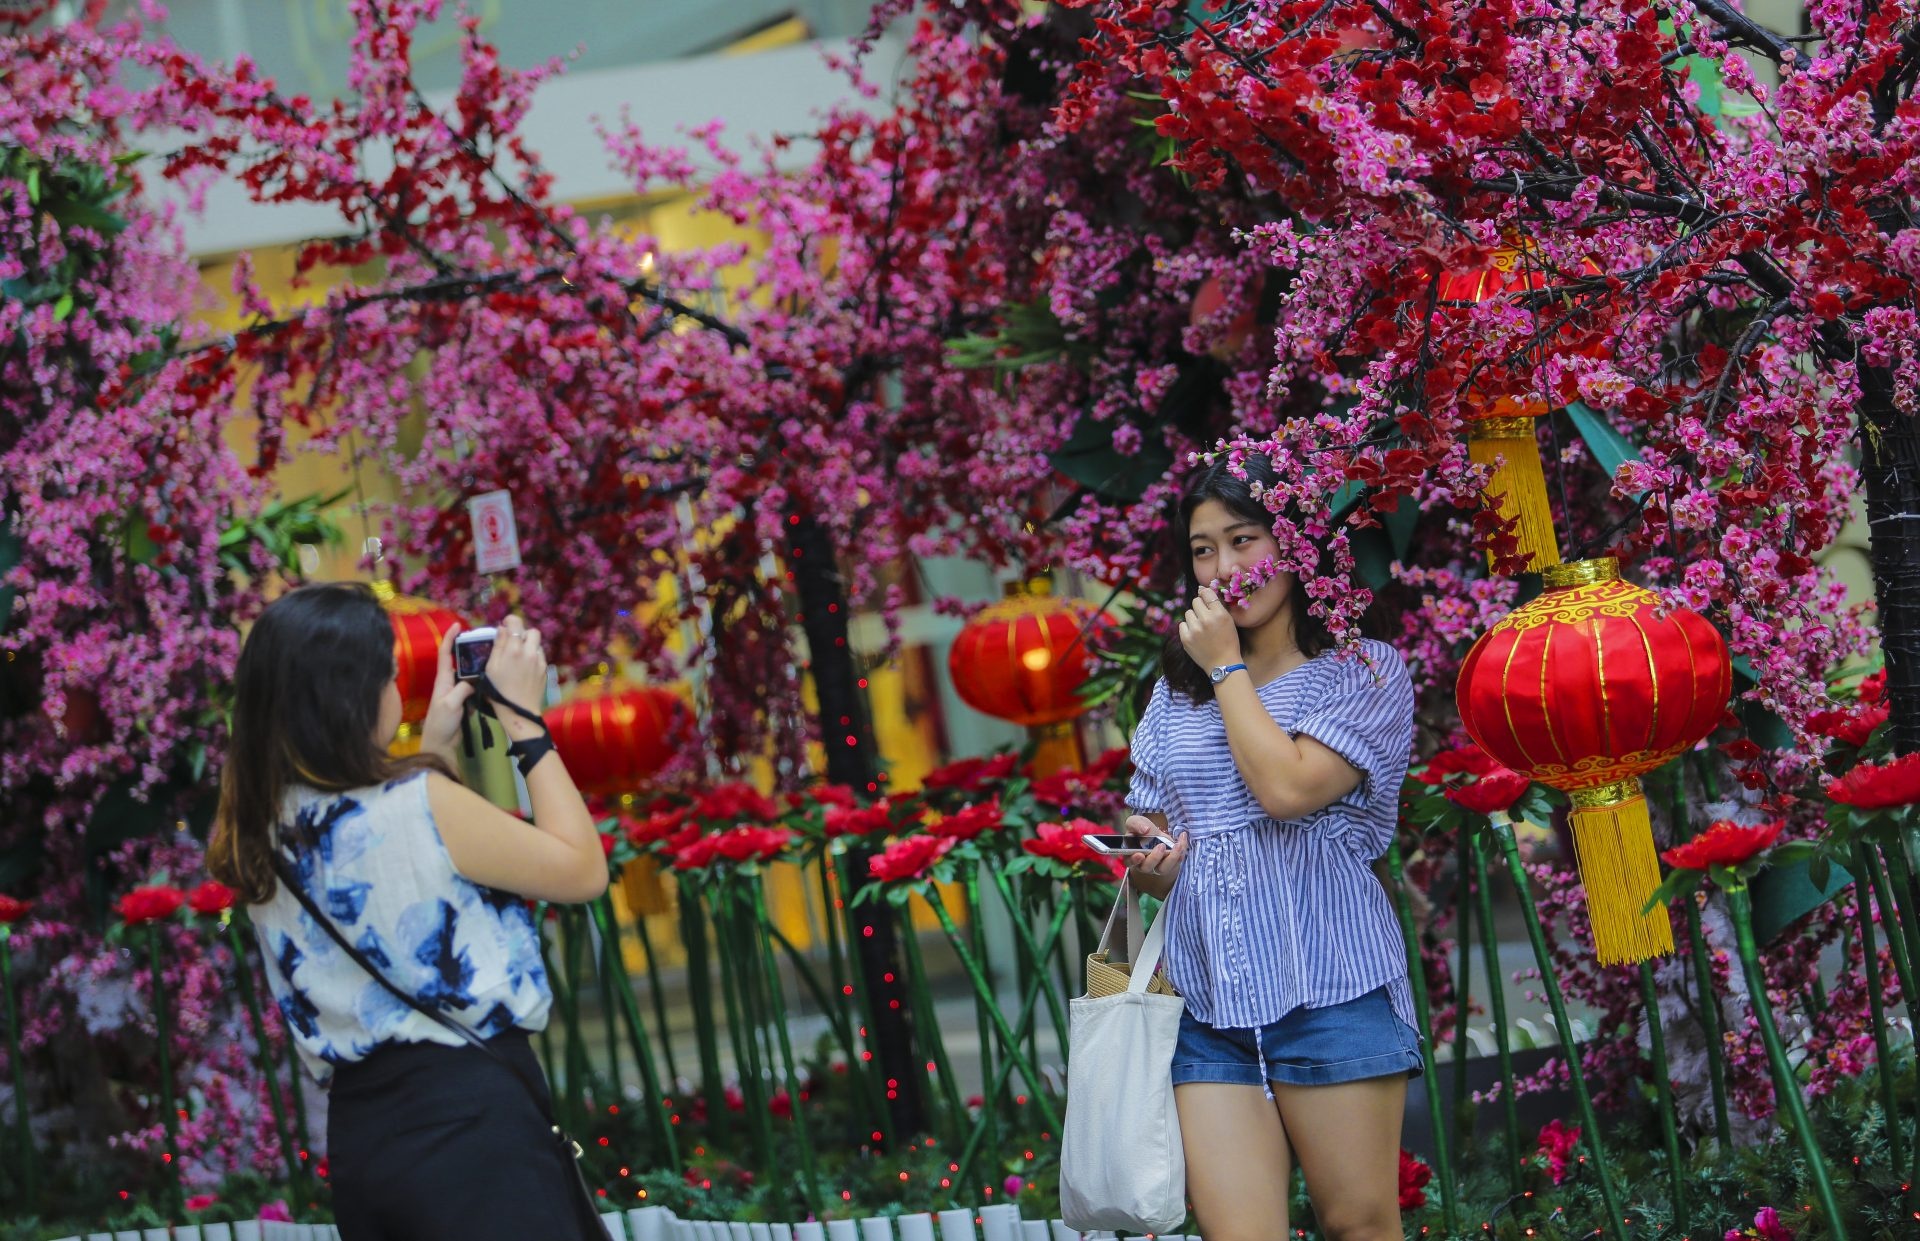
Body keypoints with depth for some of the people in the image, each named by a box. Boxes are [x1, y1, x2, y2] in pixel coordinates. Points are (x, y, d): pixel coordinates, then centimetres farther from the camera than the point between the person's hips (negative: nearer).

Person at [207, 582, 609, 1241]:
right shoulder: (423, 806, -17)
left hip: (357, 1140, 8)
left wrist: (435, 746, 20)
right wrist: (523, 718, 2)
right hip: (470, 1119, -8)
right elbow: (584, 871, -3)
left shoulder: (261, 839, 5)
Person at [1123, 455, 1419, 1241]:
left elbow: (1288, 787, -16)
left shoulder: (1363, 673, 0)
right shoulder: (1177, 691, 17)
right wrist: (1149, 865, -2)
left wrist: (1226, 667, -4)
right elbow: (1150, 844, 23)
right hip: (1207, 1001, 4)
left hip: (1328, 994, -4)